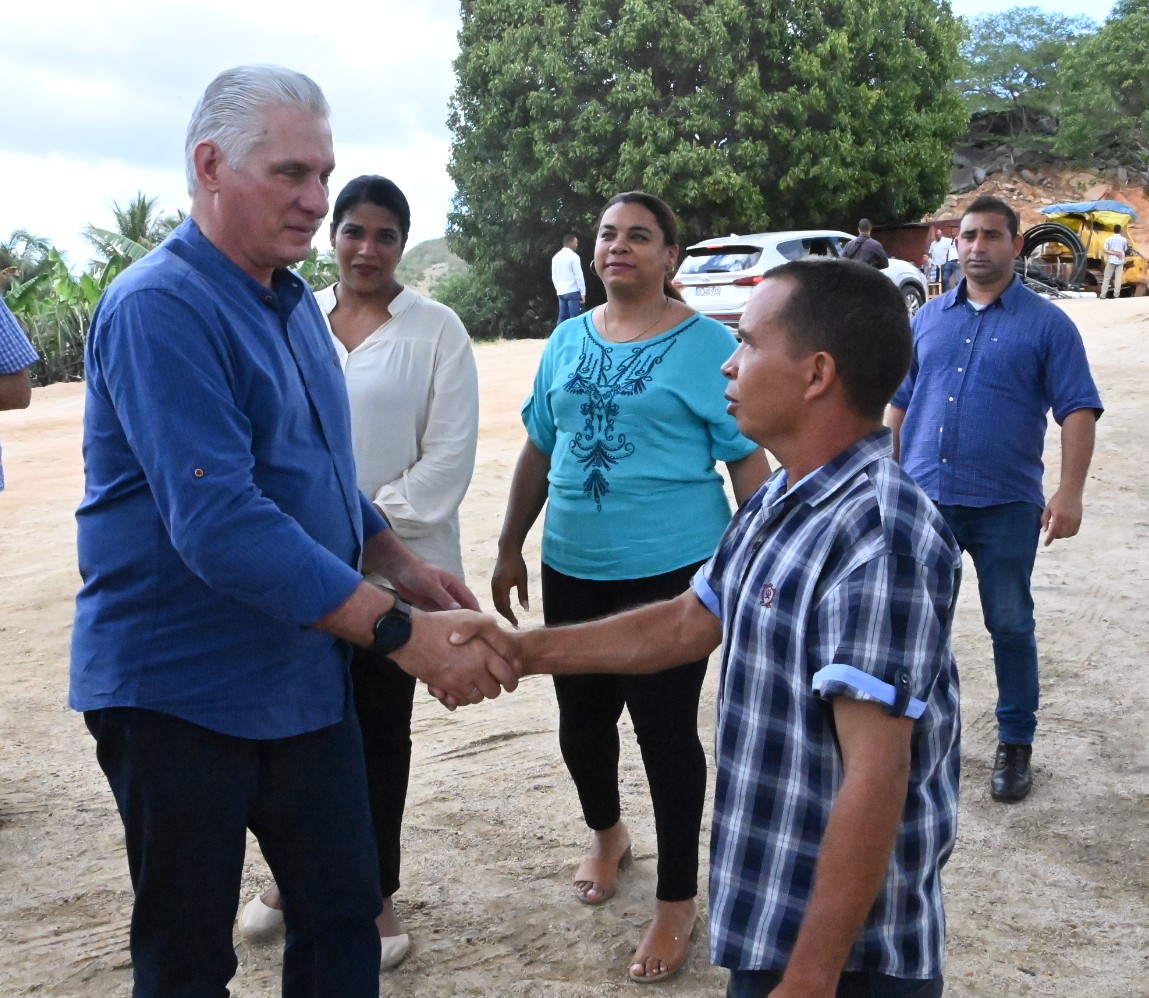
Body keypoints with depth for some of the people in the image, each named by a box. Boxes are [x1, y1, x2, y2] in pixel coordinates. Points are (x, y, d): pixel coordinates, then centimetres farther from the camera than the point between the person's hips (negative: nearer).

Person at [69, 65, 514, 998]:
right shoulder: (160, 308, -19)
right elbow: (218, 525, -29)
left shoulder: (294, 303, 9)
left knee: (342, 917, 14)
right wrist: (403, 633, -31)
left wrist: (398, 563, 5)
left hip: (305, 671, 8)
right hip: (180, 691, -7)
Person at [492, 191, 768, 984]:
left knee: (665, 729, 2)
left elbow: (749, 462, -6)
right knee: (582, 719, 16)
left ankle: (678, 902, 20)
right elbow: (539, 451, 15)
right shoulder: (568, 341, 8)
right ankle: (607, 833, 46)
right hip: (573, 569, 5)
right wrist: (510, 548, 15)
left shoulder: (707, 345, -7)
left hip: (670, 571, -5)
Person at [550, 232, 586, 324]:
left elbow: (554, 276, 16)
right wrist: (583, 292, -10)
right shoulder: (573, 256, -8)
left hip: (561, 292, 7)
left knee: (562, 318, 7)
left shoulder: (556, 257, 12)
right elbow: (578, 275, -11)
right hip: (573, 291, -7)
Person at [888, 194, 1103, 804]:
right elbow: (900, 403, 15)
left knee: (1010, 625, 6)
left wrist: (1070, 491, -15)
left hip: (1005, 504, -3)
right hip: (924, 496, 3)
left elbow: (1078, 410, -5)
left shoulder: (1046, 324, 0)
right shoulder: (928, 319, 11)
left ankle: (1016, 743, 20)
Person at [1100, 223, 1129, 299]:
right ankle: (1116, 295, 0)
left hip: (1111, 260, 0)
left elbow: (1105, 250, -10)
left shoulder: (1109, 239, -4)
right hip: (1120, 261, 1)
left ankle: (1103, 295, 2)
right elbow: (1125, 250, 8)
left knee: (1106, 278, 4)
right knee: (1118, 278, 3)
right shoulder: (1124, 240, -2)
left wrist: (1114, 253, -8)